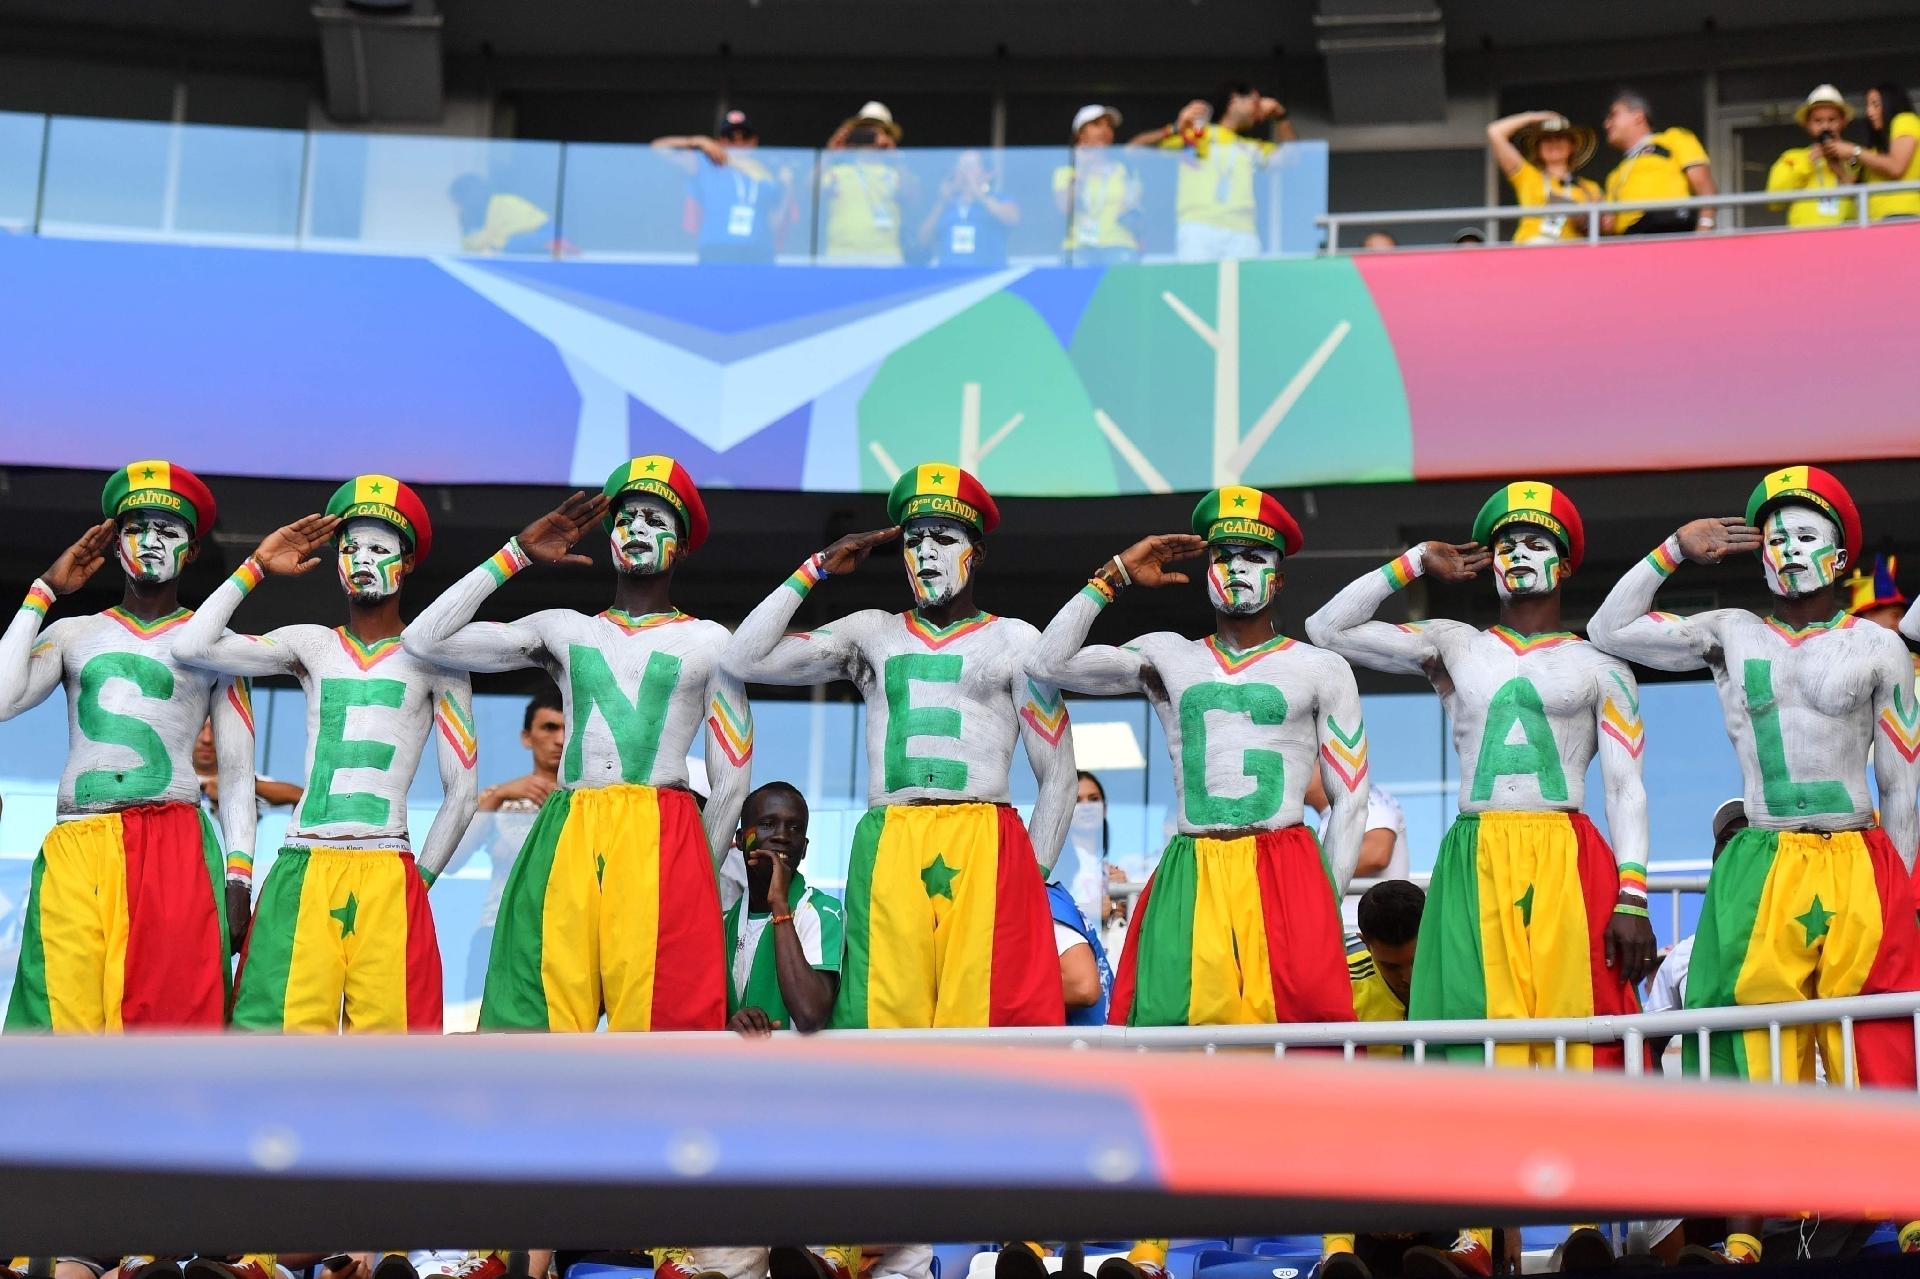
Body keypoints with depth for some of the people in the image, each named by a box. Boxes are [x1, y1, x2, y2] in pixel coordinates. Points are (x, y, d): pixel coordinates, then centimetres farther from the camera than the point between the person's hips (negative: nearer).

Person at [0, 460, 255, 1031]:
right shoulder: (72, 634, 19)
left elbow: (237, 775, 12)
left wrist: (238, 878, 0)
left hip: (174, 850, -1)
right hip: (75, 852, 1)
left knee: (170, 1025, -14)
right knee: (66, 1021, -11)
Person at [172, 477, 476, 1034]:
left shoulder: (432, 658, 9)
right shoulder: (311, 645, 15)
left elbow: (461, 792, 9)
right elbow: (193, 645, 2)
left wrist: (420, 879, 5)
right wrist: (257, 567, 8)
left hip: (388, 877, -2)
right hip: (301, 871, 2)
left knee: (386, 1028, -11)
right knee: (280, 1026, -10)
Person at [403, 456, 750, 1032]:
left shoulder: (709, 642, 14)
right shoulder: (563, 630, 20)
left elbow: (731, 783, 13)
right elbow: (425, 639, 14)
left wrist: (695, 878, 11)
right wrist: (518, 554, 15)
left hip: (662, 847, -2)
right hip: (564, 844, 2)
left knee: (660, 1021, -13)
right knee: (541, 1017, -9)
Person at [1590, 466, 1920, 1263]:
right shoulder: (1730, 635, 9)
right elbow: (1609, 632, 7)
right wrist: (1675, 553, 5)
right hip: (1762, 869, 1)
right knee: (1760, 1053, -4)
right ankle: (1754, 1227, -2)